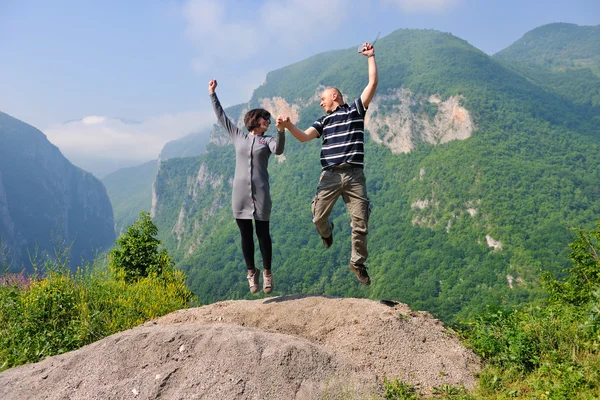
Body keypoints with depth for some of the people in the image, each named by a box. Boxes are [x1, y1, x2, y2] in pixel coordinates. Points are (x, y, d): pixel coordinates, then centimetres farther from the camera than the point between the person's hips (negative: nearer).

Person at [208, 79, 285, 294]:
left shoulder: (267, 140, 7)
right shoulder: (238, 136, 13)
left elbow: (278, 150, -15)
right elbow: (221, 116, 19)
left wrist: (281, 131, -32)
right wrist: (212, 94, 18)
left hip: (261, 193, -2)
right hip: (240, 193, 2)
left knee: (262, 233, 1)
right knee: (246, 235, 6)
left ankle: (267, 273, 14)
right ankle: (251, 272, 17)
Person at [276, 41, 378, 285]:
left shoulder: (355, 110, 10)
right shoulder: (324, 121, 19)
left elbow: (373, 84, 3)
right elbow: (304, 137, 5)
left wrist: (370, 57, 5)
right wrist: (288, 126, -12)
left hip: (354, 175, -3)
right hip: (330, 176, 3)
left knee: (360, 221, -2)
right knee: (318, 217, 1)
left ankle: (358, 262, 15)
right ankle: (326, 233, 38)